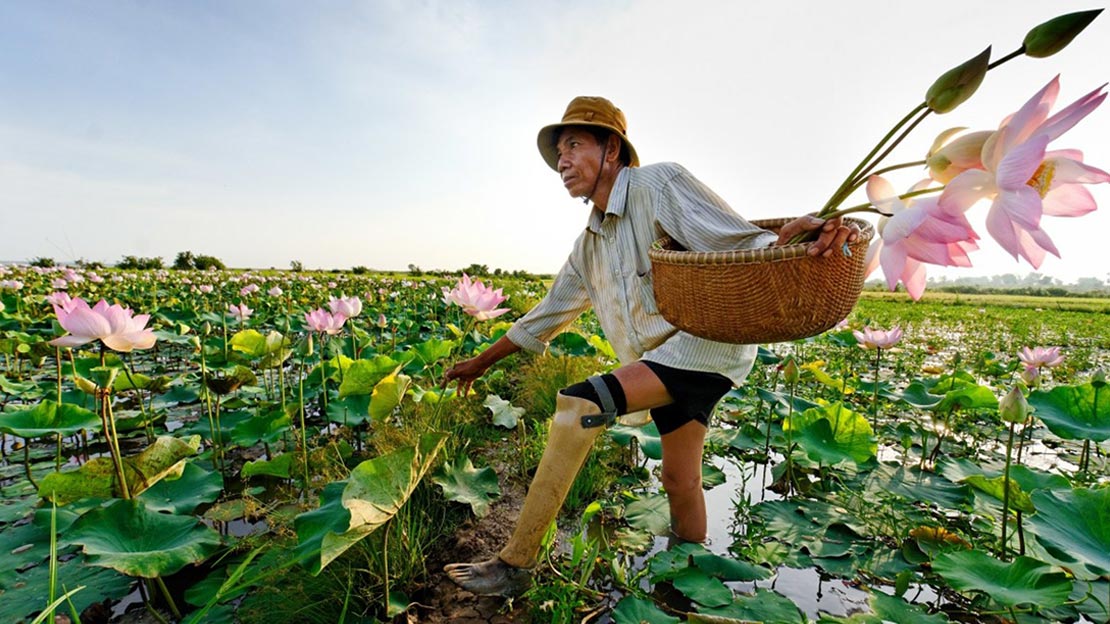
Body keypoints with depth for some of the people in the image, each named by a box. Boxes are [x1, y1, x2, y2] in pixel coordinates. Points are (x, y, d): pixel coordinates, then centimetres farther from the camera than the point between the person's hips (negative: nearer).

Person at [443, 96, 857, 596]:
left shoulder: (658, 184, -8)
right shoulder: (590, 242, 15)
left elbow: (743, 247, -16)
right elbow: (550, 313, 21)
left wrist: (794, 234, -40)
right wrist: (482, 361, 25)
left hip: (708, 341, -8)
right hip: (662, 359, 8)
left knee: (580, 404, -23)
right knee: (680, 481, 17)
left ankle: (515, 565, -14)